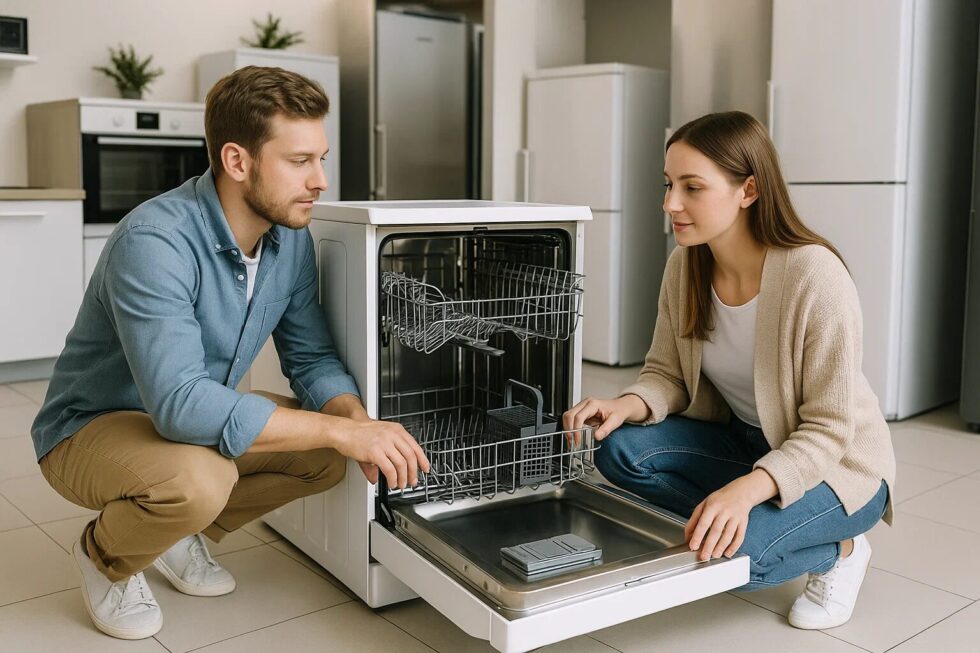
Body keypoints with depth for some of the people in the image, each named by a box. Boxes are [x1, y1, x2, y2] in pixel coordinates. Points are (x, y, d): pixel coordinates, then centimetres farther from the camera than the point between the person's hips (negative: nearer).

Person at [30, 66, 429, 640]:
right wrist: (341, 429, -40)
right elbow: (181, 405, -41)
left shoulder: (291, 238, -9)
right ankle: (106, 555, 1)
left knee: (326, 458, -11)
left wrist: (356, 416, -26)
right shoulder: (153, 242, -33)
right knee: (200, 479, -36)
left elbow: (312, 357, -3)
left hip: (197, 415, 7)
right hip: (92, 428, -7)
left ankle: (183, 535, 13)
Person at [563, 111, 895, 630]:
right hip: (741, 440, 6)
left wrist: (746, 489, -41)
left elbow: (830, 430, -24)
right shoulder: (686, 266, -10)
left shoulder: (815, 277, -28)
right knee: (619, 451, -18)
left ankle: (837, 551, 3)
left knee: (730, 553, -29)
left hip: (837, 466, -5)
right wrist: (629, 405, -27)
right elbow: (667, 374, -3)